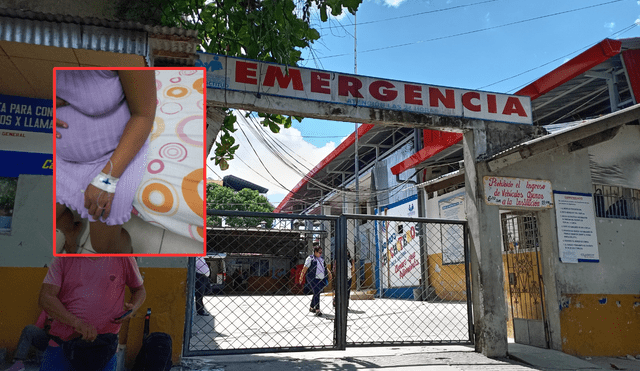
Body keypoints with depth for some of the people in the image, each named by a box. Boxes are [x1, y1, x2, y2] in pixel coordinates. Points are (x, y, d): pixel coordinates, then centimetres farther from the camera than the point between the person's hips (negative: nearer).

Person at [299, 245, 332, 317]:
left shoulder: (321, 259, 20)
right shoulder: (310, 258, 0)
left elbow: (325, 267, 26)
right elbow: (305, 268, -2)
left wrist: (328, 271, 7)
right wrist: (301, 277, -5)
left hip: (321, 279, 7)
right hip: (313, 279, -7)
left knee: (316, 293, 11)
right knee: (316, 293, -14)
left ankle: (311, 307, 27)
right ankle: (317, 310, -12)